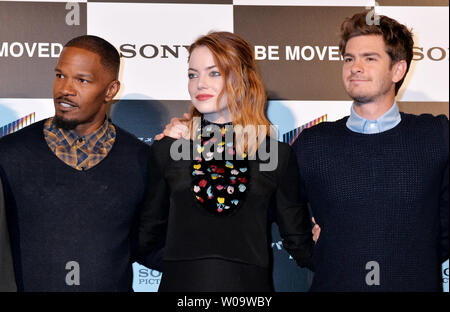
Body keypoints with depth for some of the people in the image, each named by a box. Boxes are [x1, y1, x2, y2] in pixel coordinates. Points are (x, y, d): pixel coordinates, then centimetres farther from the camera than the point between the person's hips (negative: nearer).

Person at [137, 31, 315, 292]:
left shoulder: (277, 154, 0)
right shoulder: (167, 149, 3)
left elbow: (300, 244, 9)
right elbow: (149, 236, 11)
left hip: (250, 283, 0)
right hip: (180, 283, 1)